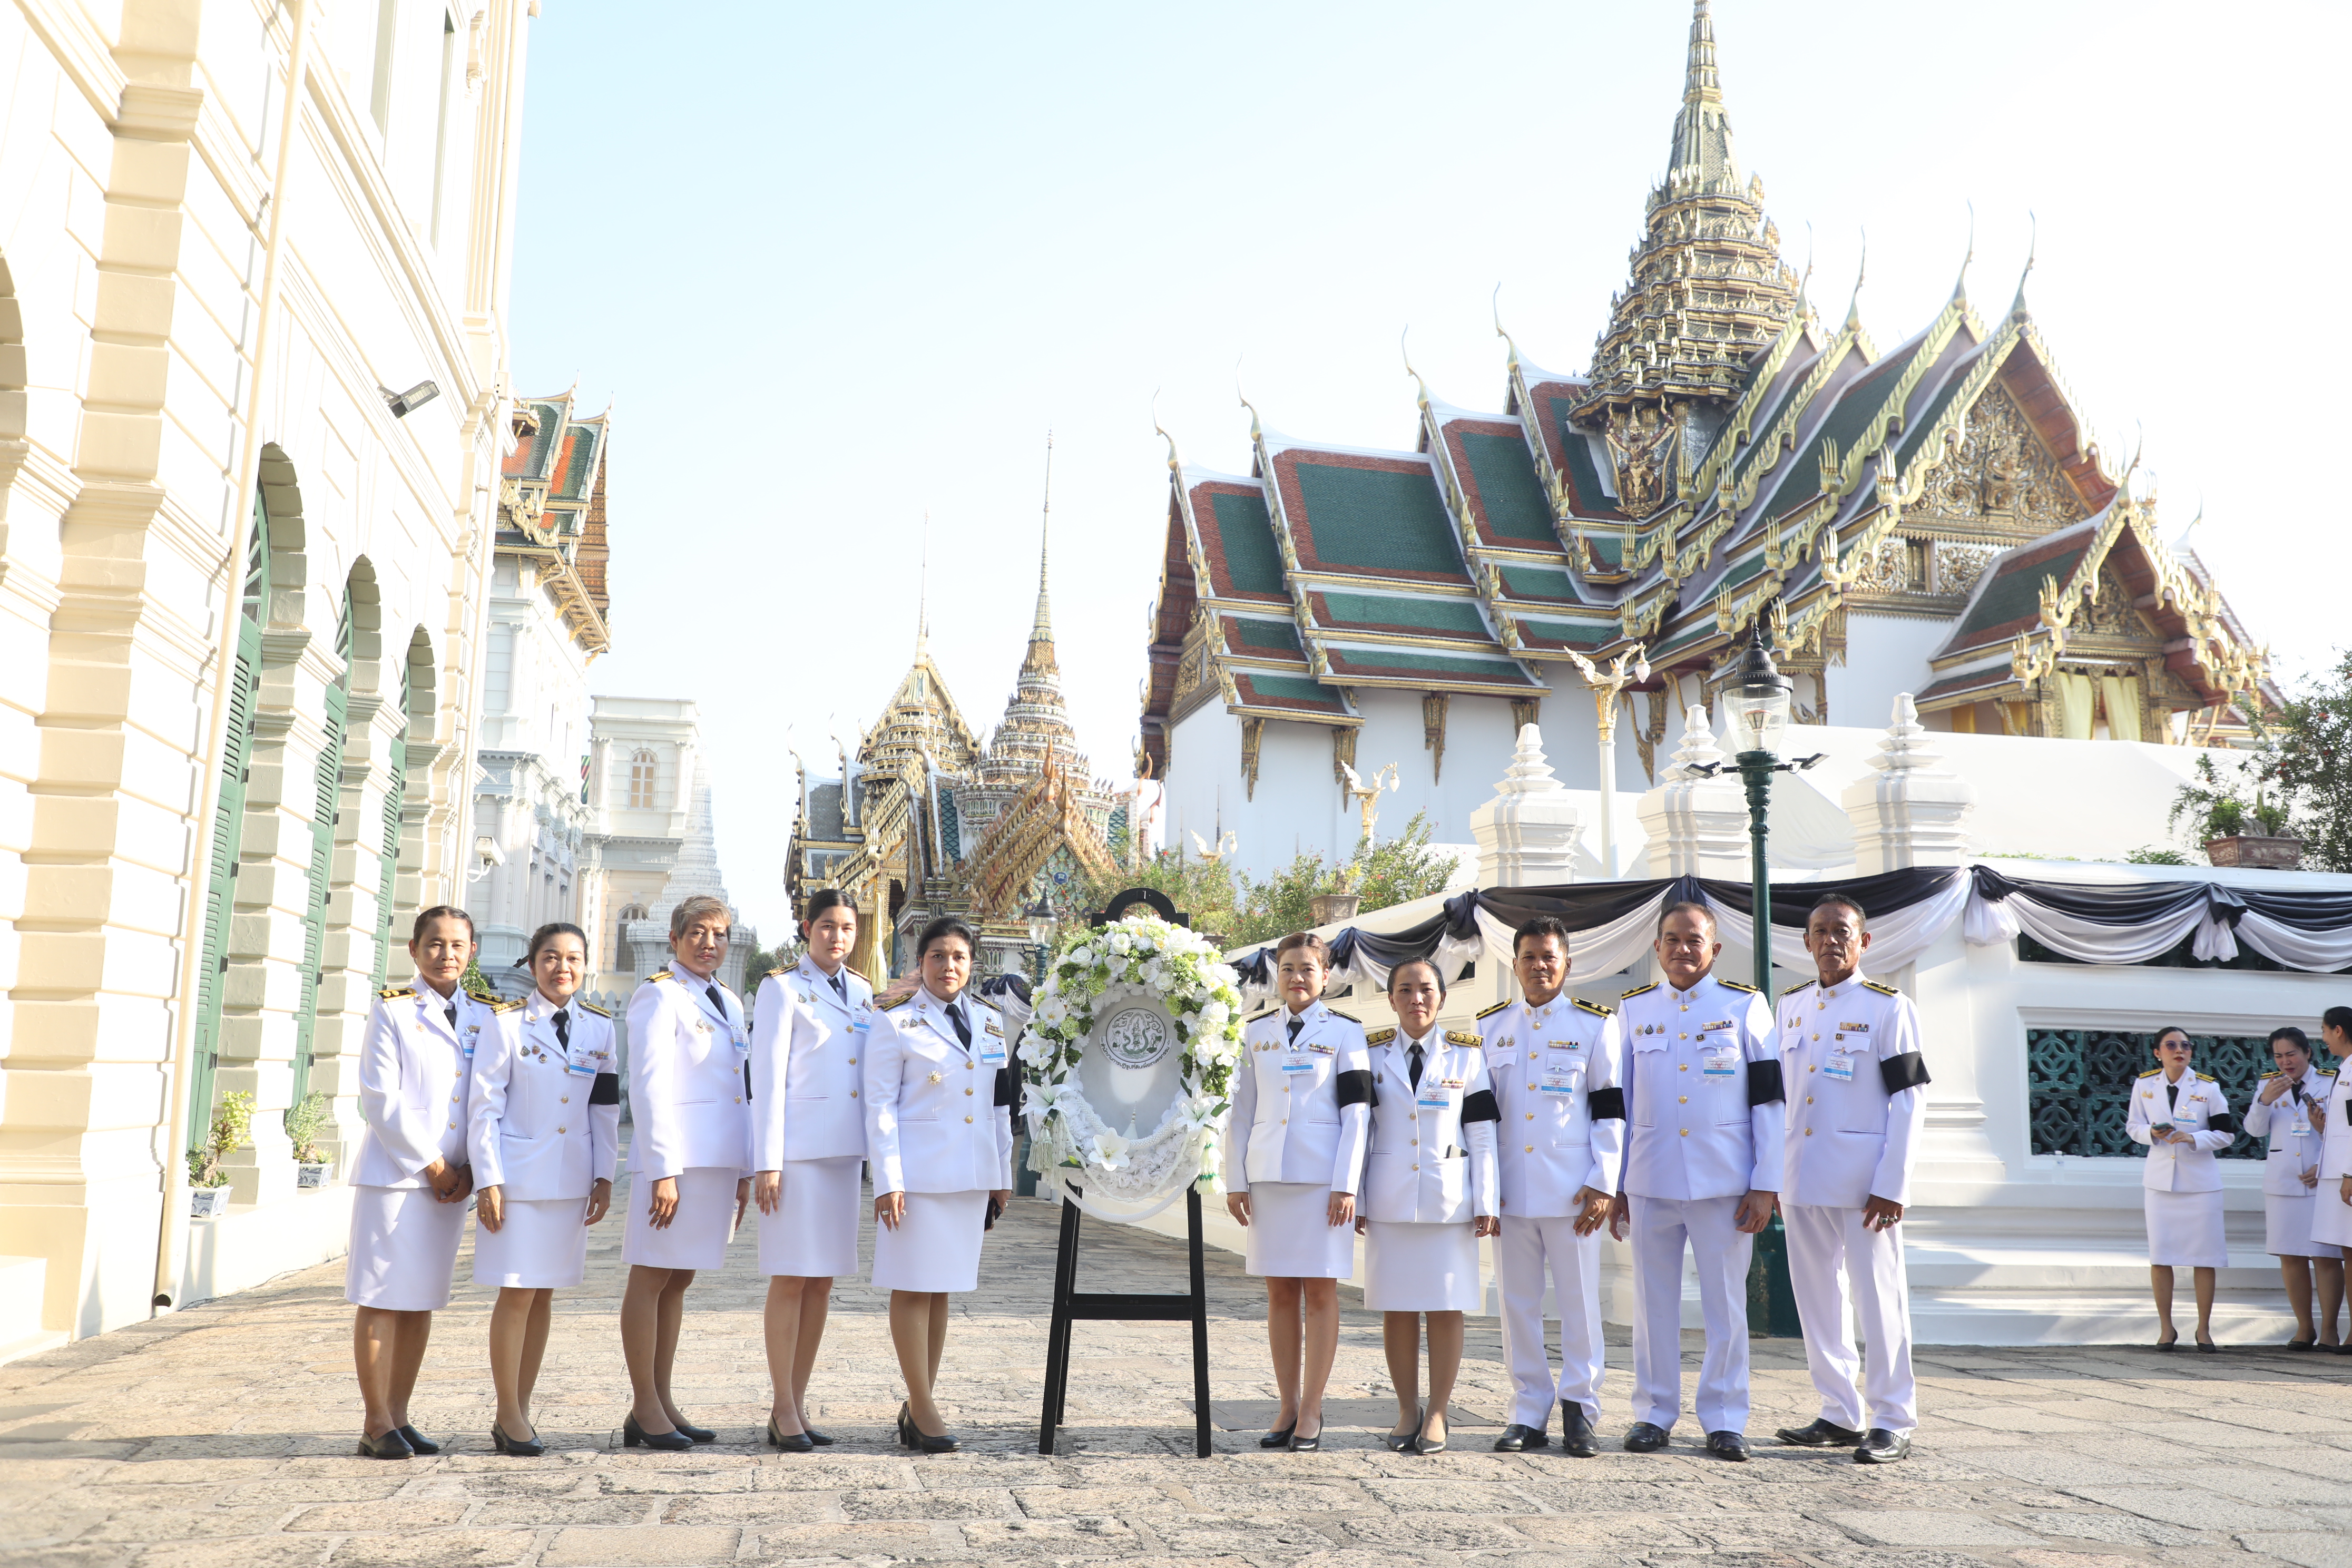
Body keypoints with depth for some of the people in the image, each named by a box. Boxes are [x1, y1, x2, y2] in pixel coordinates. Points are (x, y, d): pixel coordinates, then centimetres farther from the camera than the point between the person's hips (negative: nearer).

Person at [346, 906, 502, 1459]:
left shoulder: (485, 1016, 10)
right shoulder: (392, 1010, -2)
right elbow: (380, 1100, -8)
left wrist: (470, 1167, -3)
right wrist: (430, 1164, -10)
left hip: (453, 1180, 4)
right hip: (395, 1172, -4)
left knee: (423, 1300, 9)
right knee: (383, 1299, -1)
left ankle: (399, 1417, 17)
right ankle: (377, 1424, 7)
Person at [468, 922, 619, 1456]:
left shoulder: (600, 1029, 8)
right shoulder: (508, 1027, -3)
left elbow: (607, 1110, 10)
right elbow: (484, 1108, -4)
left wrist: (605, 1177, 6)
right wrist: (488, 1181, -9)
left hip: (572, 1180, 4)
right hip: (520, 1176, -4)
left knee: (545, 1295, 9)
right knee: (517, 1293, -3)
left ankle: (521, 1409, 18)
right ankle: (509, 1417, 7)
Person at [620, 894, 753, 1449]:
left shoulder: (730, 1003, 18)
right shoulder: (659, 996, -5)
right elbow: (648, 1087, -11)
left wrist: (745, 1170, 15)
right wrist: (663, 1170, -17)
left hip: (719, 1161, 8)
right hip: (677, 1157, -7)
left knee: (679, 1280, 10)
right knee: (652, 1278, -1)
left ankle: (663, 1403, 15)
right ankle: (645, 1409, 4)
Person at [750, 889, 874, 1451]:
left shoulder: (862, 992, 15)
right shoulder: (784, 988, -2)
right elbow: (767, 1077, -7)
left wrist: (872, 1155, 12)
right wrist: (767, 1162, -12)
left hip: (844, 1150, 6)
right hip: (798, 1146, -6)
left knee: (822, 1281, 8)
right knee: (791, 1277, -3)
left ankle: (798, 1404, 16)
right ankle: (784, 1411, 4)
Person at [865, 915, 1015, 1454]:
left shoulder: (989, 1021, 12)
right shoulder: (897, 1024, -2)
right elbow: (880, 1106, -4)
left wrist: (1003, 1175, 14)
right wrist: (887, 1180, -12)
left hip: (971, 1175, 5)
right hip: (919, 1173, -5)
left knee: (942, 1289, 9)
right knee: (914, 1288, -2)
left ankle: (919, 1405, 17)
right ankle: (923, 1409, 4)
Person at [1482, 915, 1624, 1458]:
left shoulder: (1596, 1024, 2)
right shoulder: (1490, 1027, 10)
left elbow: (1610, 1110, 0)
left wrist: (1602, 1184, -7)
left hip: (1571, 1188, -3)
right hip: (1509, 1187, 3)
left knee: (1580, 1300, 2)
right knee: (1518, 1303, 6)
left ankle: (1580, 1408, 13)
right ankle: (1529, 1413, 15)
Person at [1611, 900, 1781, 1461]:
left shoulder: (1746, 1006, 3)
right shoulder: (1633, 1010, 8)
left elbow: (1769, 1100, 1)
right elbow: (1618, 1100, 12)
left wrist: (1766, 1185, -4)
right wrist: (1613, 1185, 8)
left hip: (1725, 1180, -2)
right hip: (1649, 1180, 2)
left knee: (1726, 1302, 3)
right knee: (1654, 1301, 6)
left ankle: (1724, 1419, 15)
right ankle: (1653, 1412, 17)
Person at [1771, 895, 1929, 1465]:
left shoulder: (1889, 1007, -4)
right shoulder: (1790, 1005, 12)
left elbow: (1910, 1102, -7)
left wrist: (1891, 1185, -13)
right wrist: (1773, 1177, 11)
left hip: (1863, 1180, -5)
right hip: (1801, 1178, 6)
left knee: (1878, 1299, -1)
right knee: (1817, 1299, 10)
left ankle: (1892, 1423, 9)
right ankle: (1840, 1415, 20)